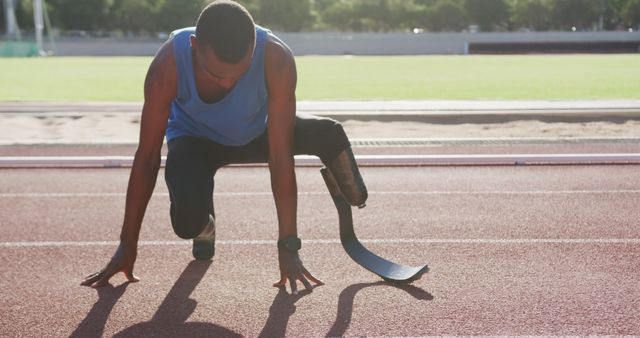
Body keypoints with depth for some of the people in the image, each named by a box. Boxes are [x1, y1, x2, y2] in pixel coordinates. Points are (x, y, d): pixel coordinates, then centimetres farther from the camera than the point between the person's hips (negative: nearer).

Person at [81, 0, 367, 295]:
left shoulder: (277, 59, -36)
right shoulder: (168, 64, -35)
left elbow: (280, 156, -34)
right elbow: (147, 157, -28)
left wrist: (288, 246, -33)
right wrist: (127, 246, -22)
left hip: (256, 134, 1)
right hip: (195, 139, -1)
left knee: (329, 134, -26)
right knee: (188, 223, -31)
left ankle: (353, 198, 9)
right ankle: (205, 227, 10)